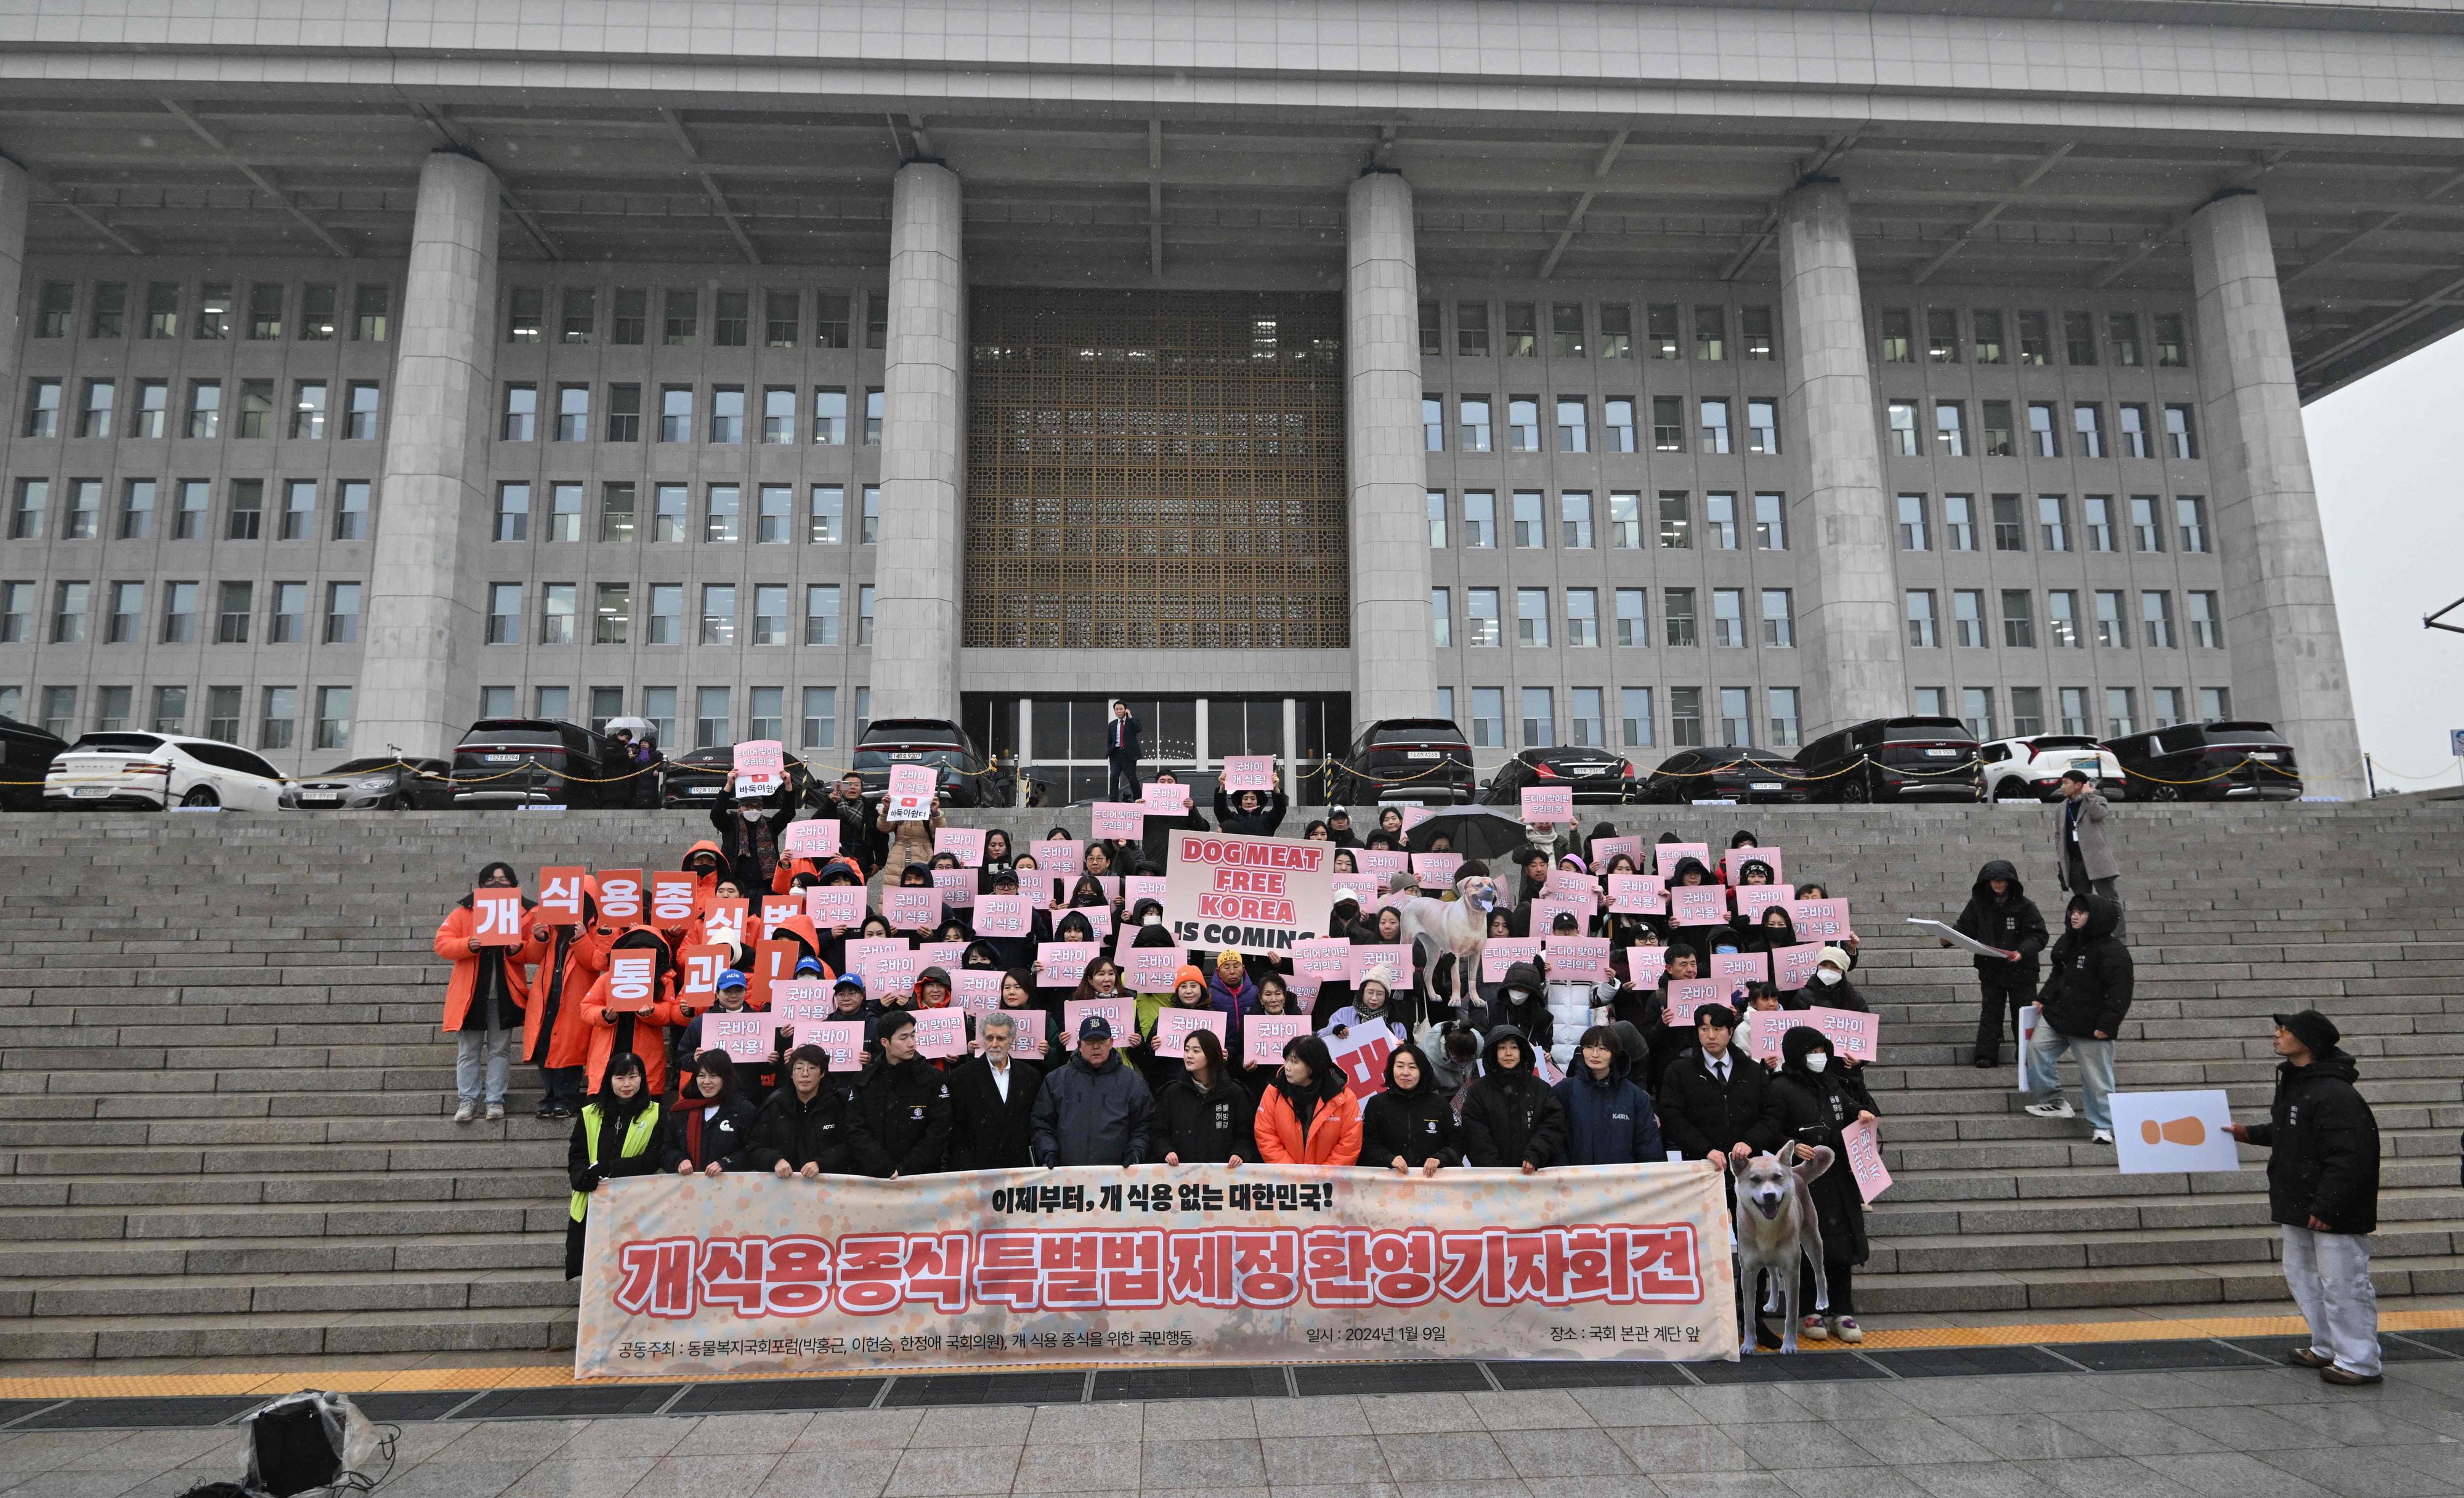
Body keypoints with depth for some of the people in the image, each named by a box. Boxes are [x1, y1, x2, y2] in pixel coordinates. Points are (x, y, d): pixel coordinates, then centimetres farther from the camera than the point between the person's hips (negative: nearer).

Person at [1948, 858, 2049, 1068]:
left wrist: (2023, 952, -26)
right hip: (1990, 969, 2)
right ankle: (1986, 1055, 6)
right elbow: (1965, 928, 6)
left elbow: (2038, 935, -9)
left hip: (2021, 969, -2)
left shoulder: (2023, 905, -8)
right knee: (1990, 1011, 5)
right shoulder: (1978, 903, 0)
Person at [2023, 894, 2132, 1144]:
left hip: (2090, 1027, -8)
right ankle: (2053, 1102, 17)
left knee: (2096, 1077, 1)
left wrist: (2107, 1025, -22)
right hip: (2055, 1016, 8)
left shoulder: (2112, 951, -16)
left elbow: (2119, 992, -18)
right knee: (2037, 1050, 3)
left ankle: (2101, 1126, 15)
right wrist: (2043, 999, 13)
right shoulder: (2068, 941, 9)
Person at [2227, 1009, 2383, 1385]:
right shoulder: (2293, 1082, 10)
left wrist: (2326, 1207, -24)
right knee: (2302, 1276, 19)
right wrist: (2249, 1134, 26)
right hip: (2299, 1207, 11)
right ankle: (2328, 1348, 32)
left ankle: (2359, 1362, 10)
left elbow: (2349, 1158, -25)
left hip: (2334, 1213, -11)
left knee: (2342, 1283, -1)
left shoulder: (2334, 1095, -23)